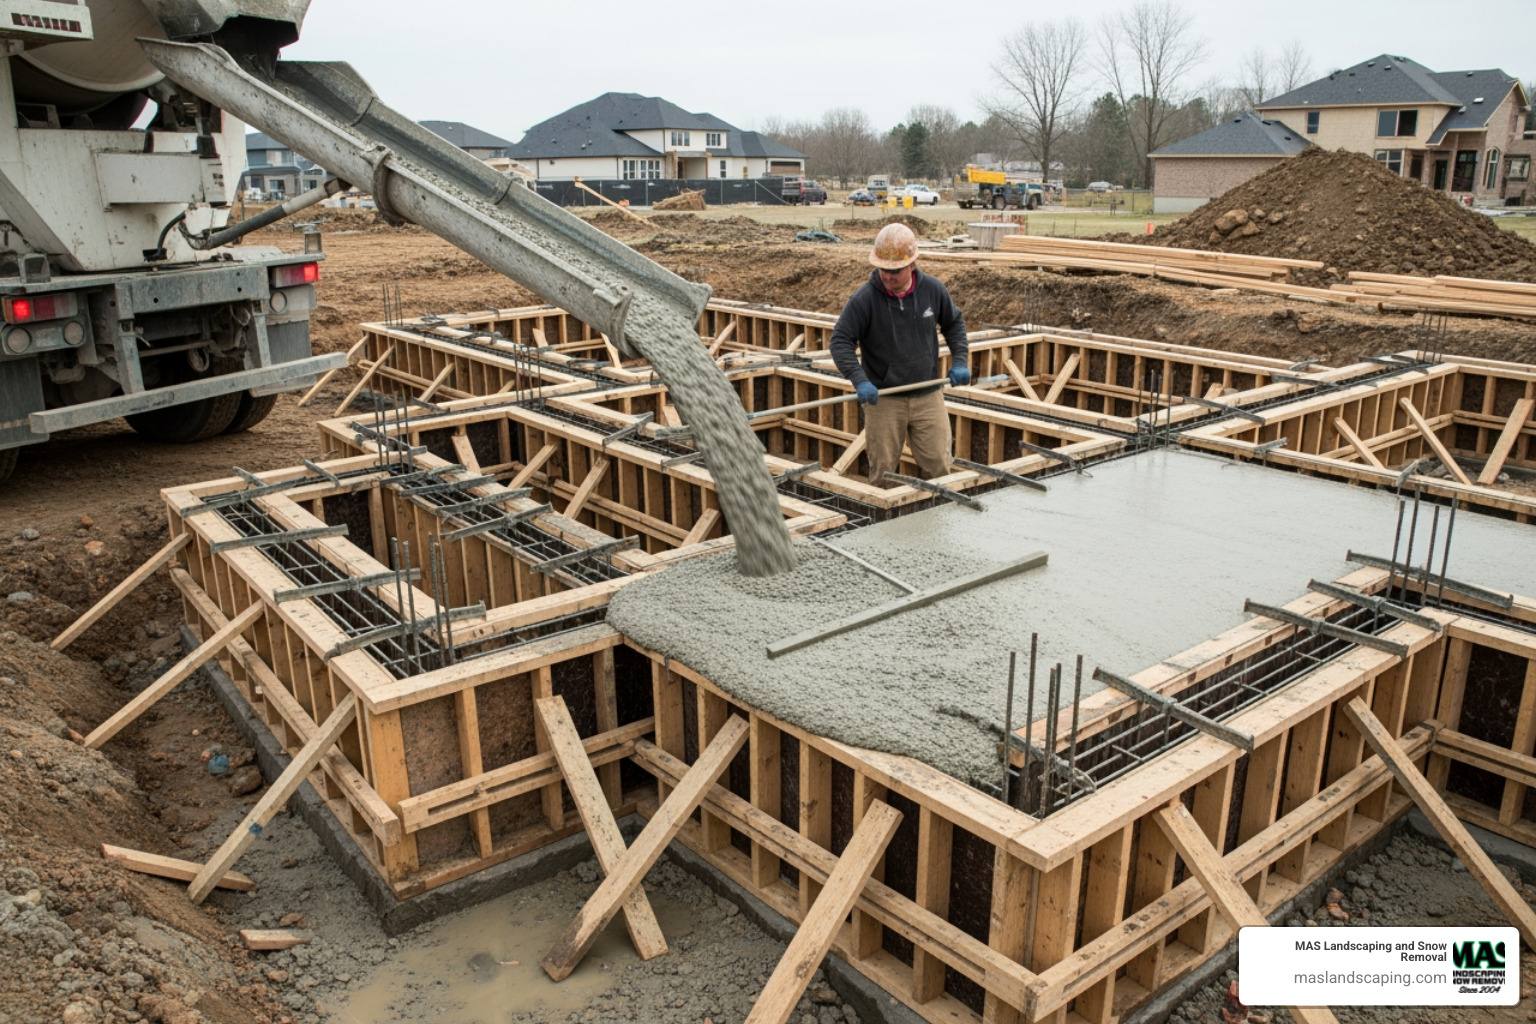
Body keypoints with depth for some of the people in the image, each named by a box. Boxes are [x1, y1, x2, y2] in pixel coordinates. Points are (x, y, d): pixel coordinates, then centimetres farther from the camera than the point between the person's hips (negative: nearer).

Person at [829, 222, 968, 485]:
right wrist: (860, 380, -26)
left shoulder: (933, 289, -1)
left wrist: (959, 361, 4)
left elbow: (954, 323, 16)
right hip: (883, 400, -2)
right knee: (882, 477, 5)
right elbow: (840, 341, -13)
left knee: (938, 469, 6)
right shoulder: (864, 299, -12)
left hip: (928, 396, 3)